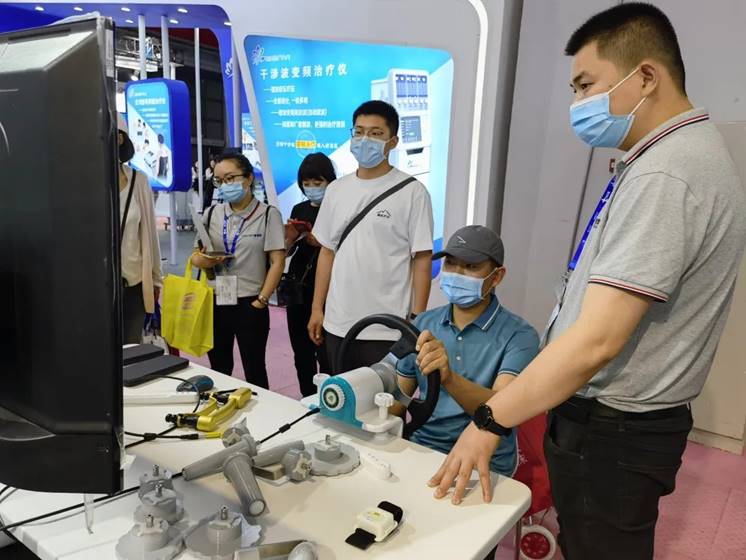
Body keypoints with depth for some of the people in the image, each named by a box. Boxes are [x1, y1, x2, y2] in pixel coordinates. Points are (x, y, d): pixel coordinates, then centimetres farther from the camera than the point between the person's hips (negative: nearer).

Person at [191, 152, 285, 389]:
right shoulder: (211, 214, 8)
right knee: (219, 370, 15)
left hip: (250, 304, -4)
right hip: (215, 302, 4)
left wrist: (261, 301, -13)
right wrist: (201, 260, -12)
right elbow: (196, 255, 13)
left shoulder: (268, 214, -5)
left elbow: (277, 262, -8)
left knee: (254, 371, 7)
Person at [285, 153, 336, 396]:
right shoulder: (299, 209, 11)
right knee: (301, 351, 12)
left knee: (325, 352, -8)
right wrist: (289, 238, -5)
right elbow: (287, 252, 15)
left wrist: (322, 243, -23)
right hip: (298, 287, 6)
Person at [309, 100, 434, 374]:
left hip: (388, 330, -4)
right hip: (337, 324, 5)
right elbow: (327, 251, 12)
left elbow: (422, 259, -6)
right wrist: (317, 309, 10)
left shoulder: (412, 192, -6)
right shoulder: (336, 189, 8)